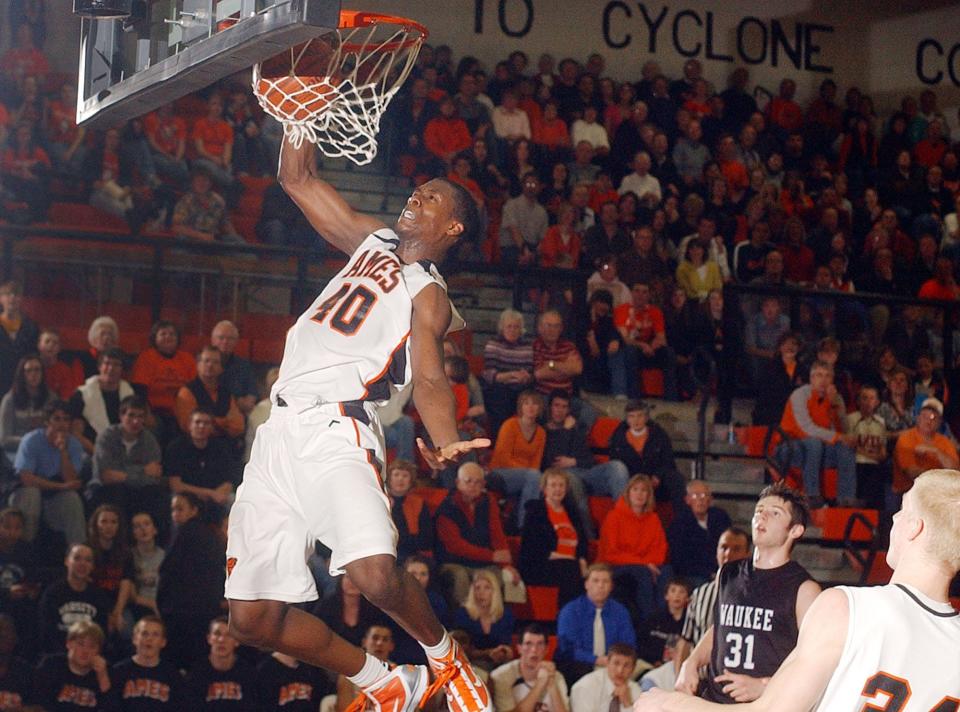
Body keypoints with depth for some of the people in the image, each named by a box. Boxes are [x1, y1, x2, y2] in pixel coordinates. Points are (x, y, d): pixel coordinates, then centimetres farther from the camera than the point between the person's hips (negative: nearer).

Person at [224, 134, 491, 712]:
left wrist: (447, 443, -29)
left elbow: (430, 380, -10)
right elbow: (297, 178, 25)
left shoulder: (428, 294, 4)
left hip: (337, 427, -6)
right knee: (253, 617, 1)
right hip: (281, 431, 6)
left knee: (376, 573, -30)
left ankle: (447, 661, 2)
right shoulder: (372, 240, 22)